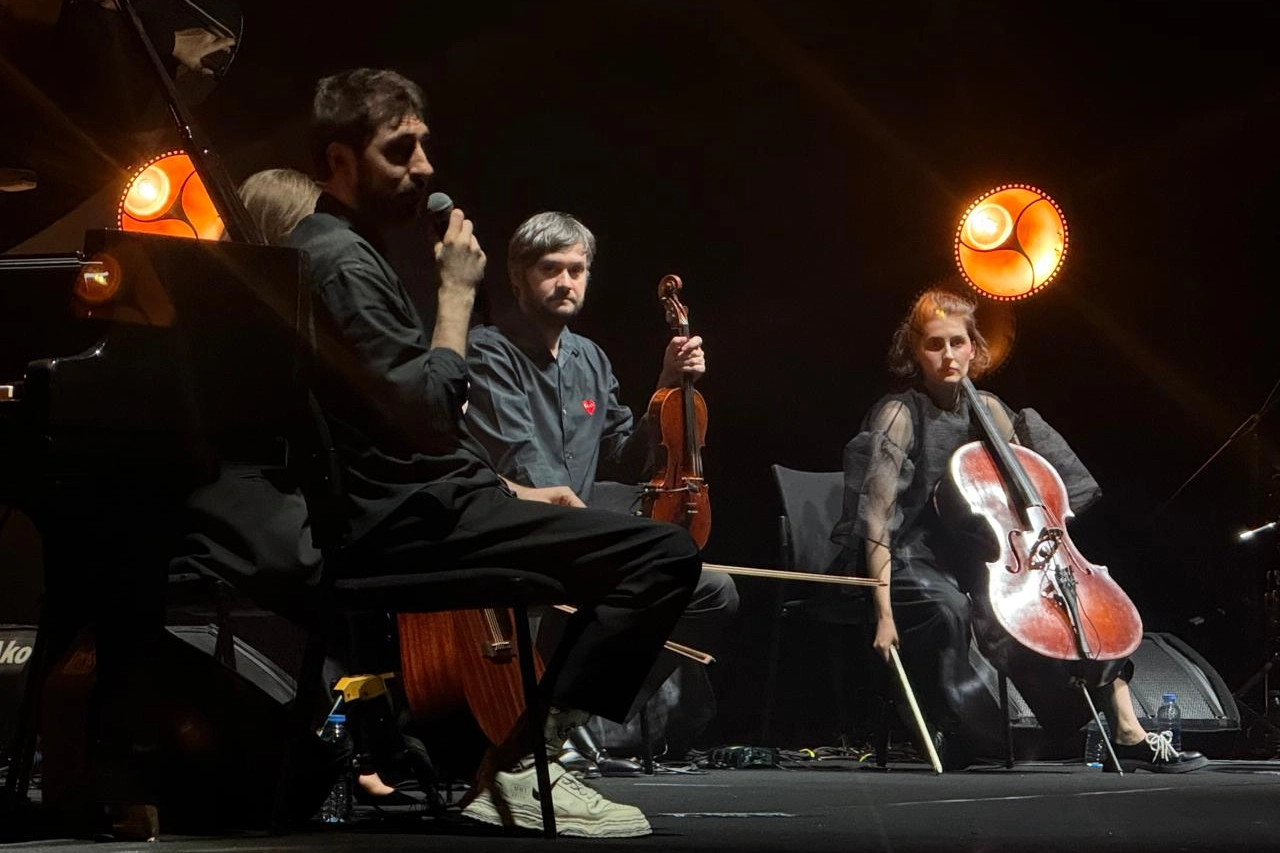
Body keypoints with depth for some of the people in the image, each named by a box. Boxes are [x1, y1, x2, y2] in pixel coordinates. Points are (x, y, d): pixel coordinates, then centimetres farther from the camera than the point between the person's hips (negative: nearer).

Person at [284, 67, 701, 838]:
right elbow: (432, 413, -23)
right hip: (409, 524, -11)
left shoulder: (339, 251, 20)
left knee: (631, 538, 26)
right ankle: (514, 767, -16)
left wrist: (511, 490, 18)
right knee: (666, 552, -18)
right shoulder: (342, 261, -14)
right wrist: (458, 291, -12)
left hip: (405, 510, 11)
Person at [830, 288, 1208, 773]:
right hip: (911, 565, -7)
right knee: (947, 610, -39)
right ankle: (962, 736, -21)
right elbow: (877, 519, -19)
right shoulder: (900, 414, -12)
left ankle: (1128, 734, -6)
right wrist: (884, 610, -27)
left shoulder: (988, 410, 7)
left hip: (975, 560, 7)